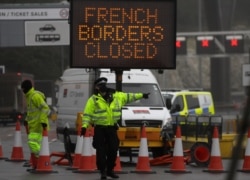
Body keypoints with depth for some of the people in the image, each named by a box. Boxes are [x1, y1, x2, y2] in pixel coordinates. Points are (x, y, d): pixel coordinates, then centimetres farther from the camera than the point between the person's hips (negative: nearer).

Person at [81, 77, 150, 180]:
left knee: (113, 150, 6)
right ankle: (102, 171, 3)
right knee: (101, 151, -5)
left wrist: (141, 95, 23)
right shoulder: (93, 99, -5)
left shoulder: (116, 96, 8)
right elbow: (87, 114, -7)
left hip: (112, 128, 4)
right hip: (100, 129, -4)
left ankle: (110, 170, 20)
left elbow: (128, 97, 20)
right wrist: (84, 126, -16)